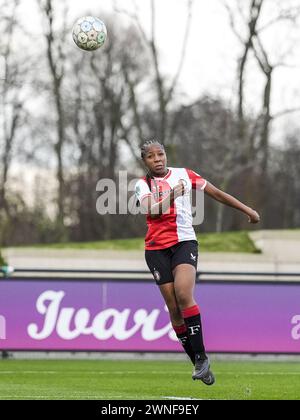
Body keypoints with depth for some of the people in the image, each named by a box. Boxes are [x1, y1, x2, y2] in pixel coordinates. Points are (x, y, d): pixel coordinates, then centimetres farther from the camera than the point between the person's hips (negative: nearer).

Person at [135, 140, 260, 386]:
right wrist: (172, 195, -30)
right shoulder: (142, 185, 3)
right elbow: (151, 210, -15)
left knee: (183, 295, -24)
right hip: (157, 249, 1)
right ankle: (199, 363, 6)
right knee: (174, 308, -2)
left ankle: (201, 355, -19)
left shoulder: (184, 174, 6)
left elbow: (216, 193, 11)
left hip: (184, 242, -1)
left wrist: (247, 210, 13)